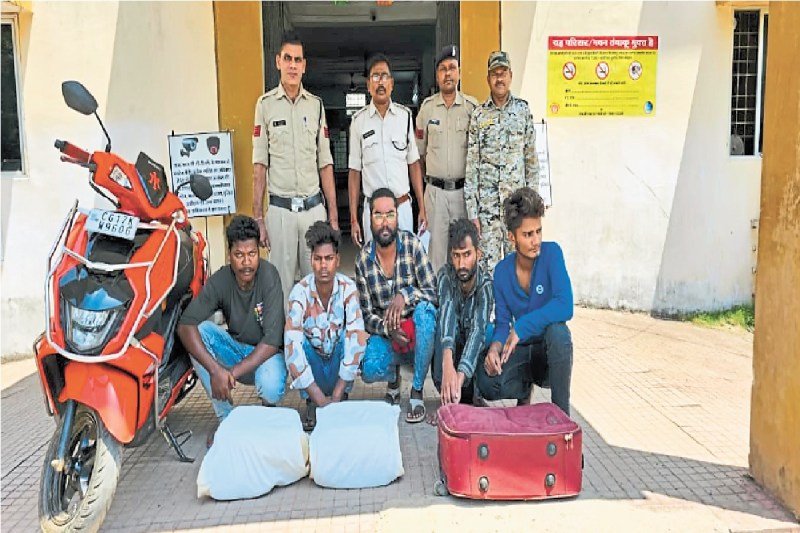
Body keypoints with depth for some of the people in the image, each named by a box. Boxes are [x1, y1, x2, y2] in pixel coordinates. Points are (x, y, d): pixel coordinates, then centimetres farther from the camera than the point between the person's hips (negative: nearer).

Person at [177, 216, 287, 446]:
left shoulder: (269, 276, -22)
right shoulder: (220, 281, -15)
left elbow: (272, 340, -25)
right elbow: (185, 325, -24)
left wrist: (233, 373, -30)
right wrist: (215, 369, -36)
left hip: (266, 353, -3)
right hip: (235, 348, 4)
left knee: (271, 387, -36)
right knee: (201, 330, -24)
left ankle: (268, 408, 8)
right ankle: (225, 418, -13)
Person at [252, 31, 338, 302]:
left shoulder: (316, 105, 9)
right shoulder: (265, 104, 2)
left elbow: (325, 163, 9)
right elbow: (259, 166, 1)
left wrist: (333, 215, 5)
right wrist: (257, 218, -4)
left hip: (314, 207, 2)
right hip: (280, 208, -2)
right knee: (282, 283, 3)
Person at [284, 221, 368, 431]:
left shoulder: (348, 288, -21)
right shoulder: (300, 292, -24)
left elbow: (356, 337, -29)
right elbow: (292, 346, -32)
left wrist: (337, 396, -32)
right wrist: (320, 400, -36)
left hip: (338, 362, 0)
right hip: (313, 362, 0)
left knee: (350, 338, -29)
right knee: (298, 341, -29)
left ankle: (342, 398, -8)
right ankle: (312, 404, -9)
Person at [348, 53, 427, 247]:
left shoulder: (405, 115, 4)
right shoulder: (359, 120, 1)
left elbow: (414, 164, 7)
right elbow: (354, 171, 3)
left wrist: (422, 208, 1)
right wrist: (353, 219, -1)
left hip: (403, 206, 1)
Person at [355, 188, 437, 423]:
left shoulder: (412, 244, -11)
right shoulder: (363, 259, -7)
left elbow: (433, 292, -15)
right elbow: (367, 315, -5)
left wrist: (404, 295, -32)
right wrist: (388, 329, -23)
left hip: (417, 329, -1)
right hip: (385, 334, 1)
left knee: (425, 310, -35)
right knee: (369, 371, -28)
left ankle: (417, 391, -18)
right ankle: (393, 379, 13)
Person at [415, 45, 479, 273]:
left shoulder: (472, 106, 1)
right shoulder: (427, 107, 4)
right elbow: (419, 153, 11)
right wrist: (423, 183, 12)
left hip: (463, 188, 0)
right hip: (435, 190, 1)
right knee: (436, 243, 6)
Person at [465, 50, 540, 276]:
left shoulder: (523, 110, 6)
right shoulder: (478, 114, 3)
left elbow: (531, 159, 8)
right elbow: (471, 165, 0)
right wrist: (471, 212, -4)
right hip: (486, 204, -1)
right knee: (488, 265, 2)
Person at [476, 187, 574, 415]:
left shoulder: (551, 253, -15)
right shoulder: (502, 271, -5)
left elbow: (565, 306, -28)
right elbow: (503, 322, -2)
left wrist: (521, 327, -29)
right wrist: (496, 346, -24)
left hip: (550, 348, -3)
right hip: (521, 351, 3)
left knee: (558, 330, -37)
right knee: (487, 383, -25)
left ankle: (561, 412, -19)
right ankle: (525, 388, 12)